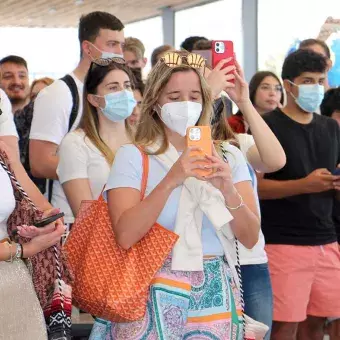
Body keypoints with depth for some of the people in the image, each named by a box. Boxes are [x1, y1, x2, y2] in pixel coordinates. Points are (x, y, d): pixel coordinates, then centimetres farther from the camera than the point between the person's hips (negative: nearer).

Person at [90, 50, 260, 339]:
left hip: (214, 294, 3)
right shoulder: (133, 156, -4)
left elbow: (250, 238, -2)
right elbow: (126, 236, -17)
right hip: (154, 293, -2)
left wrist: (228, 190, -18)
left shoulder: (228, 156, 5)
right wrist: (170, 181, -25)